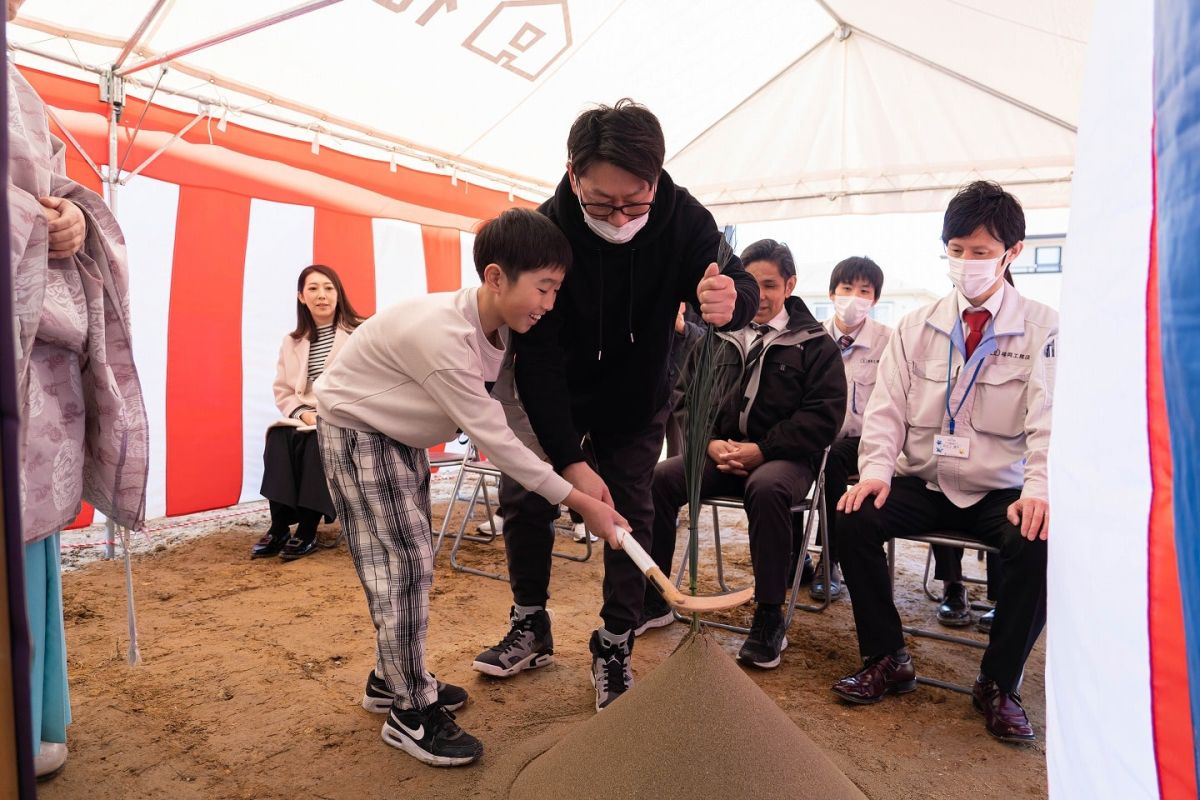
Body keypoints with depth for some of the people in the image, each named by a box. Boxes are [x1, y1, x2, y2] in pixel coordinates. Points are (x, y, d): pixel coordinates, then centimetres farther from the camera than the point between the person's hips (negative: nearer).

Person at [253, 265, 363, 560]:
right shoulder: (292, 341, 14)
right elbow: (283, 391, 12)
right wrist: (305, 413, -10)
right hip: (305, 418, 4)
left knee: (317, 442, -34)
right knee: (278, 439, -27)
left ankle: (308, 530, -23)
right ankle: (279, 527, -19)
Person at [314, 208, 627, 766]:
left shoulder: (498, 328, -8)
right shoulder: (443, 335, -35)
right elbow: (491, 437, -32)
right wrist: (579, 502, -28)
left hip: (402, 437, 9)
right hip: (356, 432, -8)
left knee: (413, 560, 12)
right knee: (401, 563, -10)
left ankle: (392, 677, 28)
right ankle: (410, 713, 2)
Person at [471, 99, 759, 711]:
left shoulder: (683, 219, -25)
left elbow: (741, 287, -20)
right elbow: (536, 358, -29)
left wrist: (730, 299, -47)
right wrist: (570, 461, -33)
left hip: (637, 398, 1)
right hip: (550, 393, 0)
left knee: (630, 514, 0)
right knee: (524, 498, 0)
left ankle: (614, 648, 17)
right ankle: (531, 630, 22)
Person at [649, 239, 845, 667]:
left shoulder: (813, 343, 3)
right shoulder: (723, 338, 14)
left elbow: (824, 413, -6)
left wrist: (762, 450, -15)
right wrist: (712, 441, -6)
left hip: (784, 457, -4)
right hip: (723, 451, 4)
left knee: (766, 489, -38)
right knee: (659, 478, -22)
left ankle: (769, 620, -23)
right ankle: (654, 597, -6)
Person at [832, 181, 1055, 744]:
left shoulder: (1042, 330, 1)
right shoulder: (916, 327, 7)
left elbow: (1050, 418, -9)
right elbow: (886, 407, 2)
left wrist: (1038, 490, -27)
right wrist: (875, 469, -16)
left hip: (1001, 492, -2)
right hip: (921, 484, 2)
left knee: (1041, 542, -31)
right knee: (854, 519, -23)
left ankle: (999, 683, -7)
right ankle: (887, 660, -3)